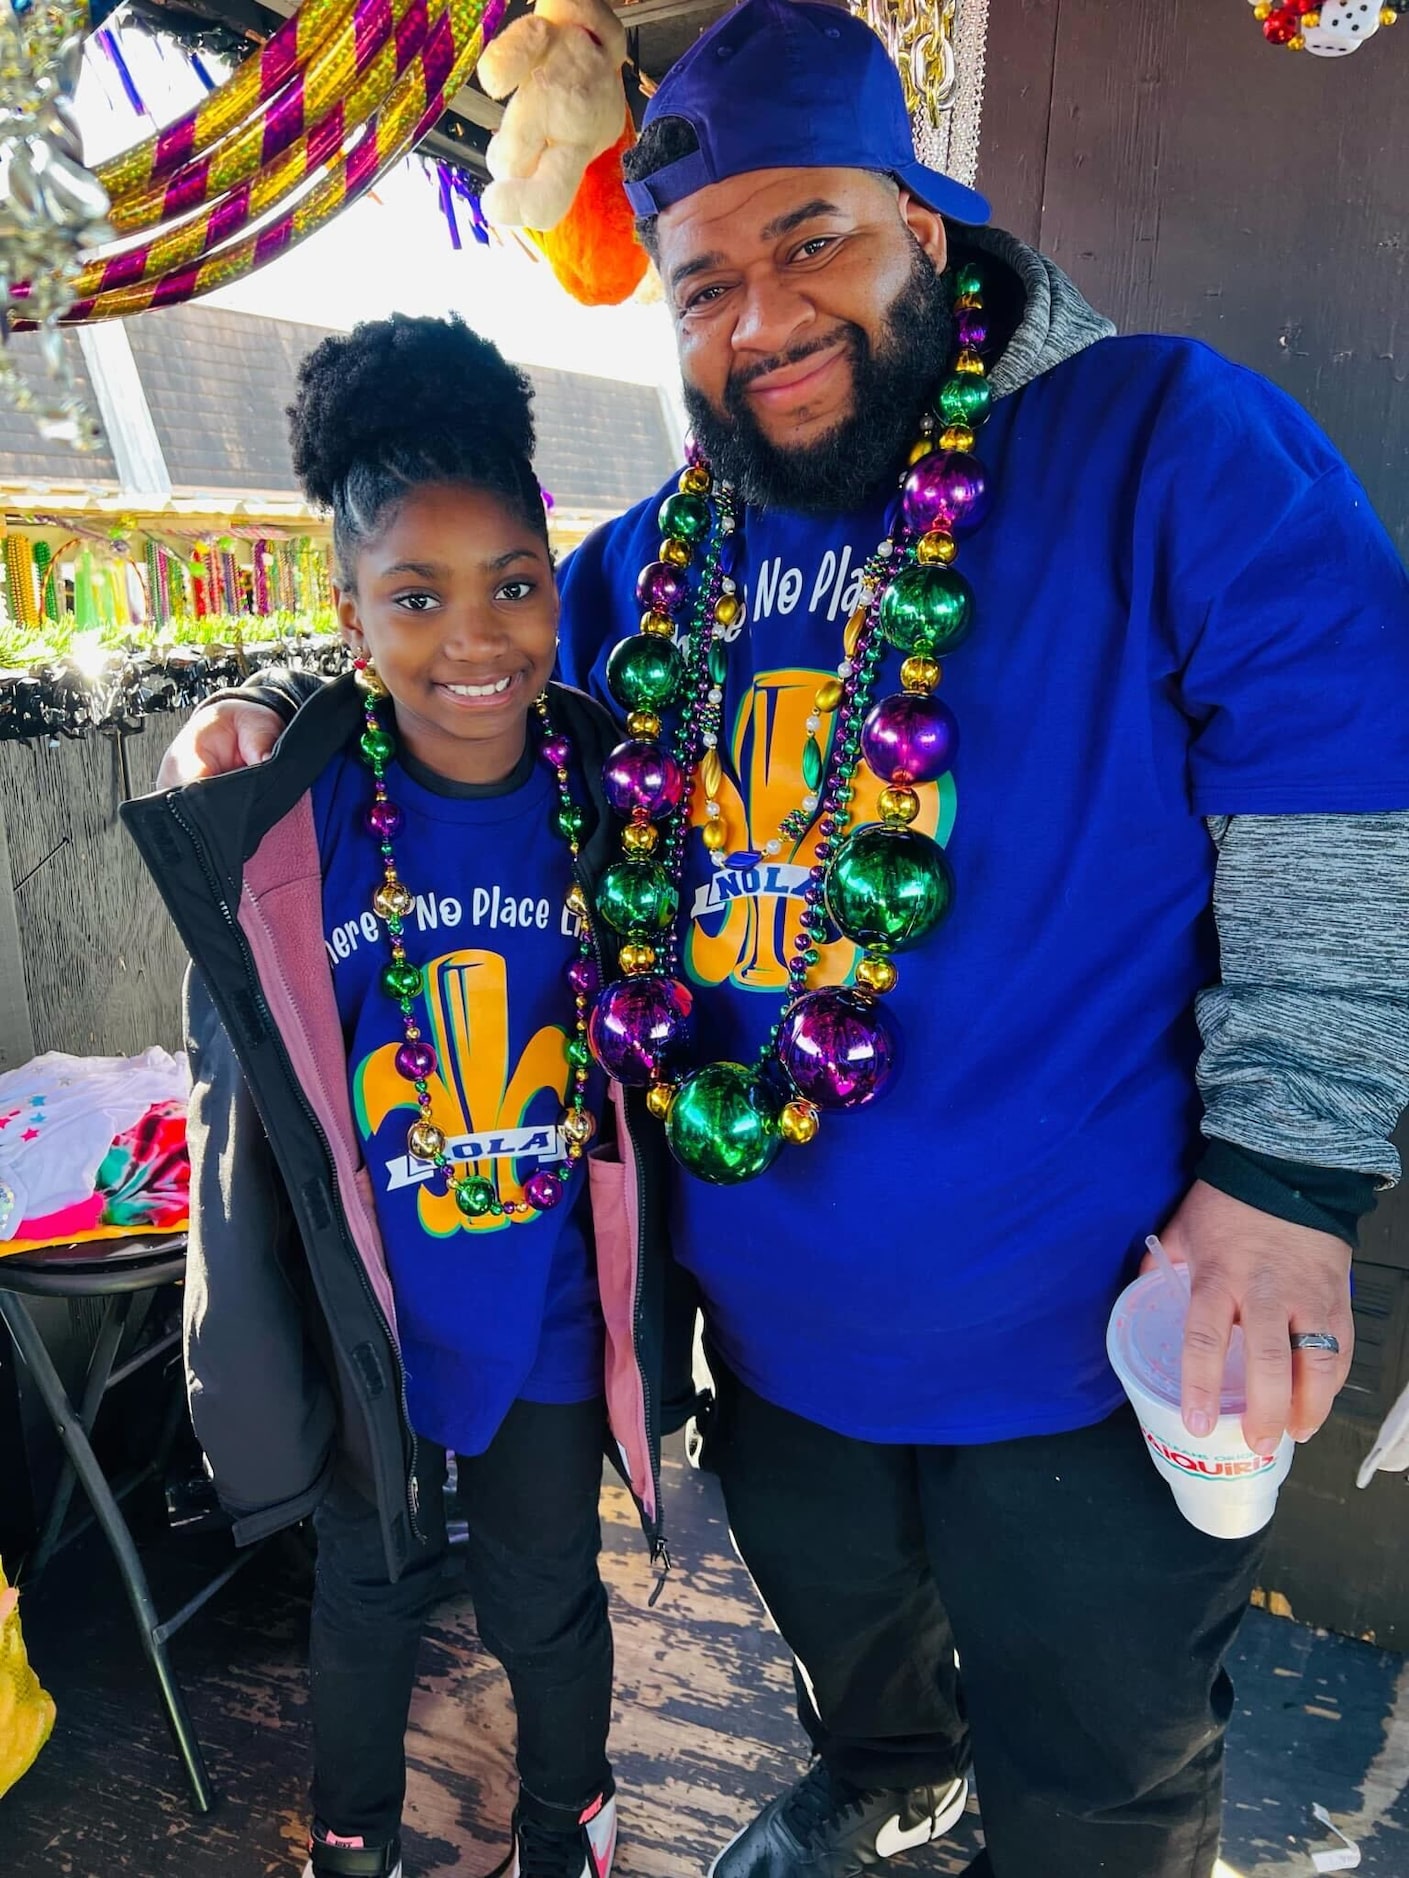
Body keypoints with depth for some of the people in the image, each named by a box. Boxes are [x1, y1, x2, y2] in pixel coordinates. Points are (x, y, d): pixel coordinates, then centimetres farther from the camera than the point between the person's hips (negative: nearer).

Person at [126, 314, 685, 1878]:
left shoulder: (615, 804, -14)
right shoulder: (279, 830, -16)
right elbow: (240, 1100, -4)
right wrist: (253, 1352, 1)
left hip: (549, 1321, 0)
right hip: (358, 1325, 0)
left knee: (545, 1599, 22)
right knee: (370, 1589, 25)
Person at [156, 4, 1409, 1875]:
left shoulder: (1161, 441, -12)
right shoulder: (652, 567, 3)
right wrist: (287, 721, 3)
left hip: (1081, 1340, -4)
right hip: (775, 1315, 6)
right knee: (842, 1627, 34)